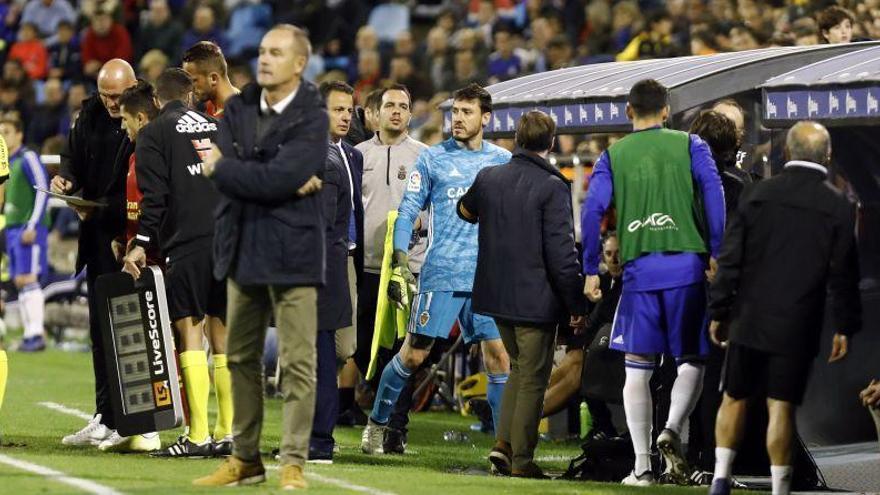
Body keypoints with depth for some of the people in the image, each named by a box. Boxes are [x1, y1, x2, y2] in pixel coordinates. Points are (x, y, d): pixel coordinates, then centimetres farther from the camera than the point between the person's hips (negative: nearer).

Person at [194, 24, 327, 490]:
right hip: (241, 249, 6)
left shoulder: (312, 119, -8)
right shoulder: (237, 109, 8)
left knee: (297, 363, -4)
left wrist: (221, 167, -9)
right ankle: (245, 458, 20)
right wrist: (285, 184, -17)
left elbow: (277, 179, -20)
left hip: (290, 251, -6)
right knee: (241, 359, 11)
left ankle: (293, 463, -1)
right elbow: (220, 165, -6)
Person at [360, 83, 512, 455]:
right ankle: (377, 424, 15)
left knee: (498, 355, -5)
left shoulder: (503, 161, 10)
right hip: (440, 274, -2)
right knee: (413, 353, -1)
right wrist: (399, 261, -6)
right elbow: (407, 211, 4)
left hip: (489, 277, 2)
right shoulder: (433, 159, 4)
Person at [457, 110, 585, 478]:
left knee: (519, 368, 22)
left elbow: (465, 210, 26)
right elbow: (562, 253, -18)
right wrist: (576, 306, -9)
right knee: (533, 379, 4)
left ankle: (503, 442, 12)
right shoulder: (552, 188, -16)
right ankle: (521, 459, 6)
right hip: (536, 300, -6)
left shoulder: (488, 178, 2)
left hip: (496, 295, 6)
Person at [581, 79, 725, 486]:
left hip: (638, 269, 1)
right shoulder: (689, 145, 7)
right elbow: (712, 191, -6)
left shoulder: (613, 156, 10)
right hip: (687, 266, -1)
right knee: (691, 361, 10)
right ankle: (672, 430, -16)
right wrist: (716, 253, -3)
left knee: (637, 368, 6)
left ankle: (641, 465, 2)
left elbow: (592, 211, 1)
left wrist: (591, 271, 6)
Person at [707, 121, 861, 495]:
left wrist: (718, 312, 6)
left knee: (734, 397, 13)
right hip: (798, 326, -2)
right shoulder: (839, 208, -6)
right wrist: (844, 327, 5)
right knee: (781, 407, 1)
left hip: (749, 320, 2)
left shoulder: (758, 194, -2)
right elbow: (843, 275, -4)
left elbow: (730, 260, -1)